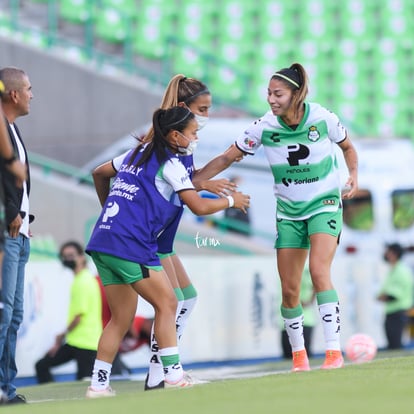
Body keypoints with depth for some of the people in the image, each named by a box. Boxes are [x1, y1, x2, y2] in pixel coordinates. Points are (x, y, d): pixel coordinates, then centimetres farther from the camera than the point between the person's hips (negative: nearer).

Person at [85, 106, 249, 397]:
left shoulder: (138, 153, 20)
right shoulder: (170, 164, -3)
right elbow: (199, 207, -3)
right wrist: (231, 201, 14)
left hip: (103, 242, 8)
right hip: (131, 244, -8)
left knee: (122, 319, 10)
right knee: (166, 304, 0)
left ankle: (99, 384, 7)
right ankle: (174, 374, -1)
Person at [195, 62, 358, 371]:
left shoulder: (322, 118, -13)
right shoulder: (264, 127, -10)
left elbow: (348, 148, 7)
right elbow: (227, 158, -3)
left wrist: (353, 177, -8)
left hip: (325, 206, -3)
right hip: (289, 213, 3)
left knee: (319, 271, -24)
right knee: (289, 289, -1)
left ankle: (334, 351, -22)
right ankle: (298, 354, 18)